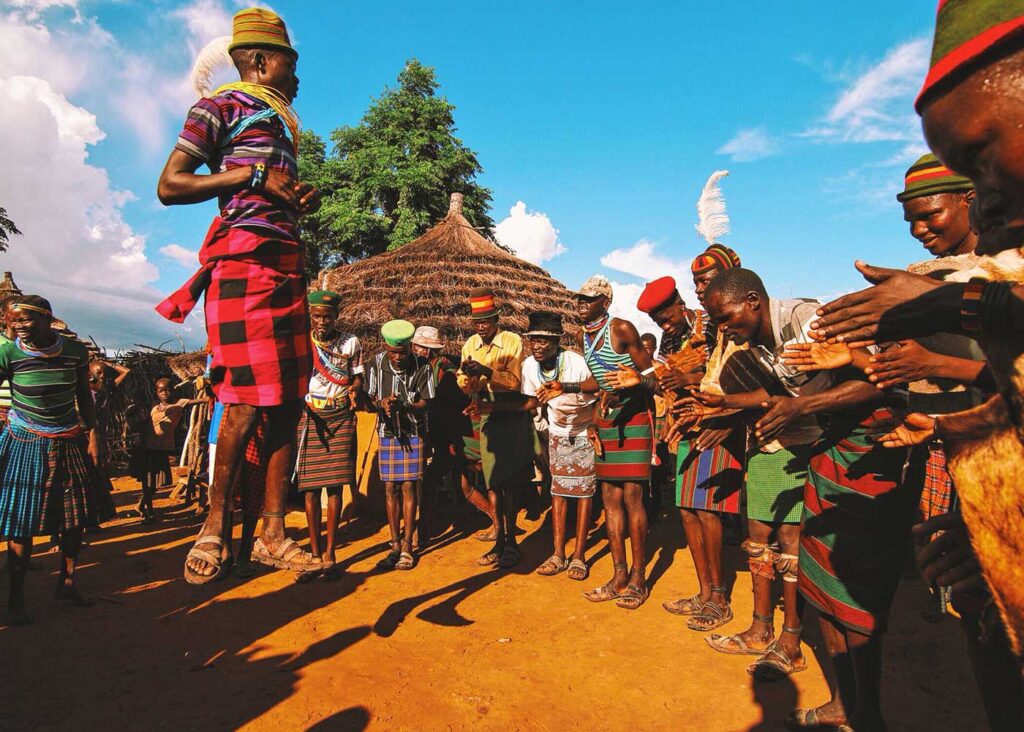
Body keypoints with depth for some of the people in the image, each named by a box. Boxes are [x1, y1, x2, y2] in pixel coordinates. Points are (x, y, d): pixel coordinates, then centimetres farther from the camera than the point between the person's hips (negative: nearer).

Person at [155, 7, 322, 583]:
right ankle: (217, 526, 7)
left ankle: (273, 534, 8)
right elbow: (170, 185, -4)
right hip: (245, 257, -8)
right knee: (249, 400, -12)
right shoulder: (223, 107, 5)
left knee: (289, 401, 1)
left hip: (286, 260, 8)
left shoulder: (280, 123, 29)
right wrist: (252, 176, -9)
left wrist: (303, 200, 12)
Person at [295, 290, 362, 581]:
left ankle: (329, 553, 9)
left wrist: (354, 390, -14)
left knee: (335, 485, 0)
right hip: (309, 417, 0)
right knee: (310, 487, 1)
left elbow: (357, 378, 9)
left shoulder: (351, 343, 3)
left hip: (341, 418, 0)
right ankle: (314, 551, 13)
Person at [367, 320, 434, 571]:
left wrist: (403, 405, -27)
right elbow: (369, 398, -1)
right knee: (390, 489, 6)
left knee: (408, 487, -1)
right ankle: (395, 545, 18)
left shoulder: (421, 368, -11)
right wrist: (381, 404, -23)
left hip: (413, 433, -2)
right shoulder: (376, 364, -5)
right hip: (387, 433, 3)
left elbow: (425, 403, -9)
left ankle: (407, 546, 9)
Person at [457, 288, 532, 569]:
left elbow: (514, 380, -19)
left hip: (511, 416, -4)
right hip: (486, 417, 4)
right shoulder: (470, 344, 7)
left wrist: (486, 371, -31)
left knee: (511, 480, 0)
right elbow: (464, 383, 2)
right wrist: (466, 375, -21)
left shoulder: (512, 341, -8)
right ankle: (500, 539, 16)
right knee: (492, 480, 6)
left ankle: (511, 541, 12)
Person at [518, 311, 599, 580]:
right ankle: (558, 555, 11)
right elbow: (532, 401, -1)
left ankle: (579, 556, 5)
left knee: (584, 491, -3)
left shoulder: (575, 361, -28)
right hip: (557, 432, 5)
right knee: (558, 491, 4)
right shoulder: (529, 365, -11)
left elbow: (597, 384, -44)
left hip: (585, 430, -4)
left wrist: (565, 386, -57)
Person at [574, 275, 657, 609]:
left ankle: (639, 579, 6)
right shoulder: (583, 337, 10)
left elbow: (652, 374, -11)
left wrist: (636, 381, -31)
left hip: (634, 418, -7)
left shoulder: (622, 329, -11)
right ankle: (619, 575, 18)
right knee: (610, 498, 8)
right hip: (605, 421, 8)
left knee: (632, 497, -6)